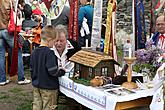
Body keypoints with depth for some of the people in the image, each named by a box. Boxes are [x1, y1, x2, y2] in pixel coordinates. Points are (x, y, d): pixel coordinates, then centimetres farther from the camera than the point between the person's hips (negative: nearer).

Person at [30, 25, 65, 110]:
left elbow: (32, 69, 10)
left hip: (36, 86, 7)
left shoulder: (34, 52, 2)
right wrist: (62, 71, -6)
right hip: (49, 87, -7)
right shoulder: (49, 53, -21)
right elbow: (53, 71, -24)